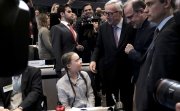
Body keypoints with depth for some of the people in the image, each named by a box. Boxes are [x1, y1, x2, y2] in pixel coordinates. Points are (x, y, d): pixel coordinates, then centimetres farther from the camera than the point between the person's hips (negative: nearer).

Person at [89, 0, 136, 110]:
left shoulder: (131, 27, -11)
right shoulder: (103, 27, 0)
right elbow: (99, 47, 7)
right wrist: (94, 60, -8)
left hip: (126, 72, -2)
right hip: (109, 71, 3)